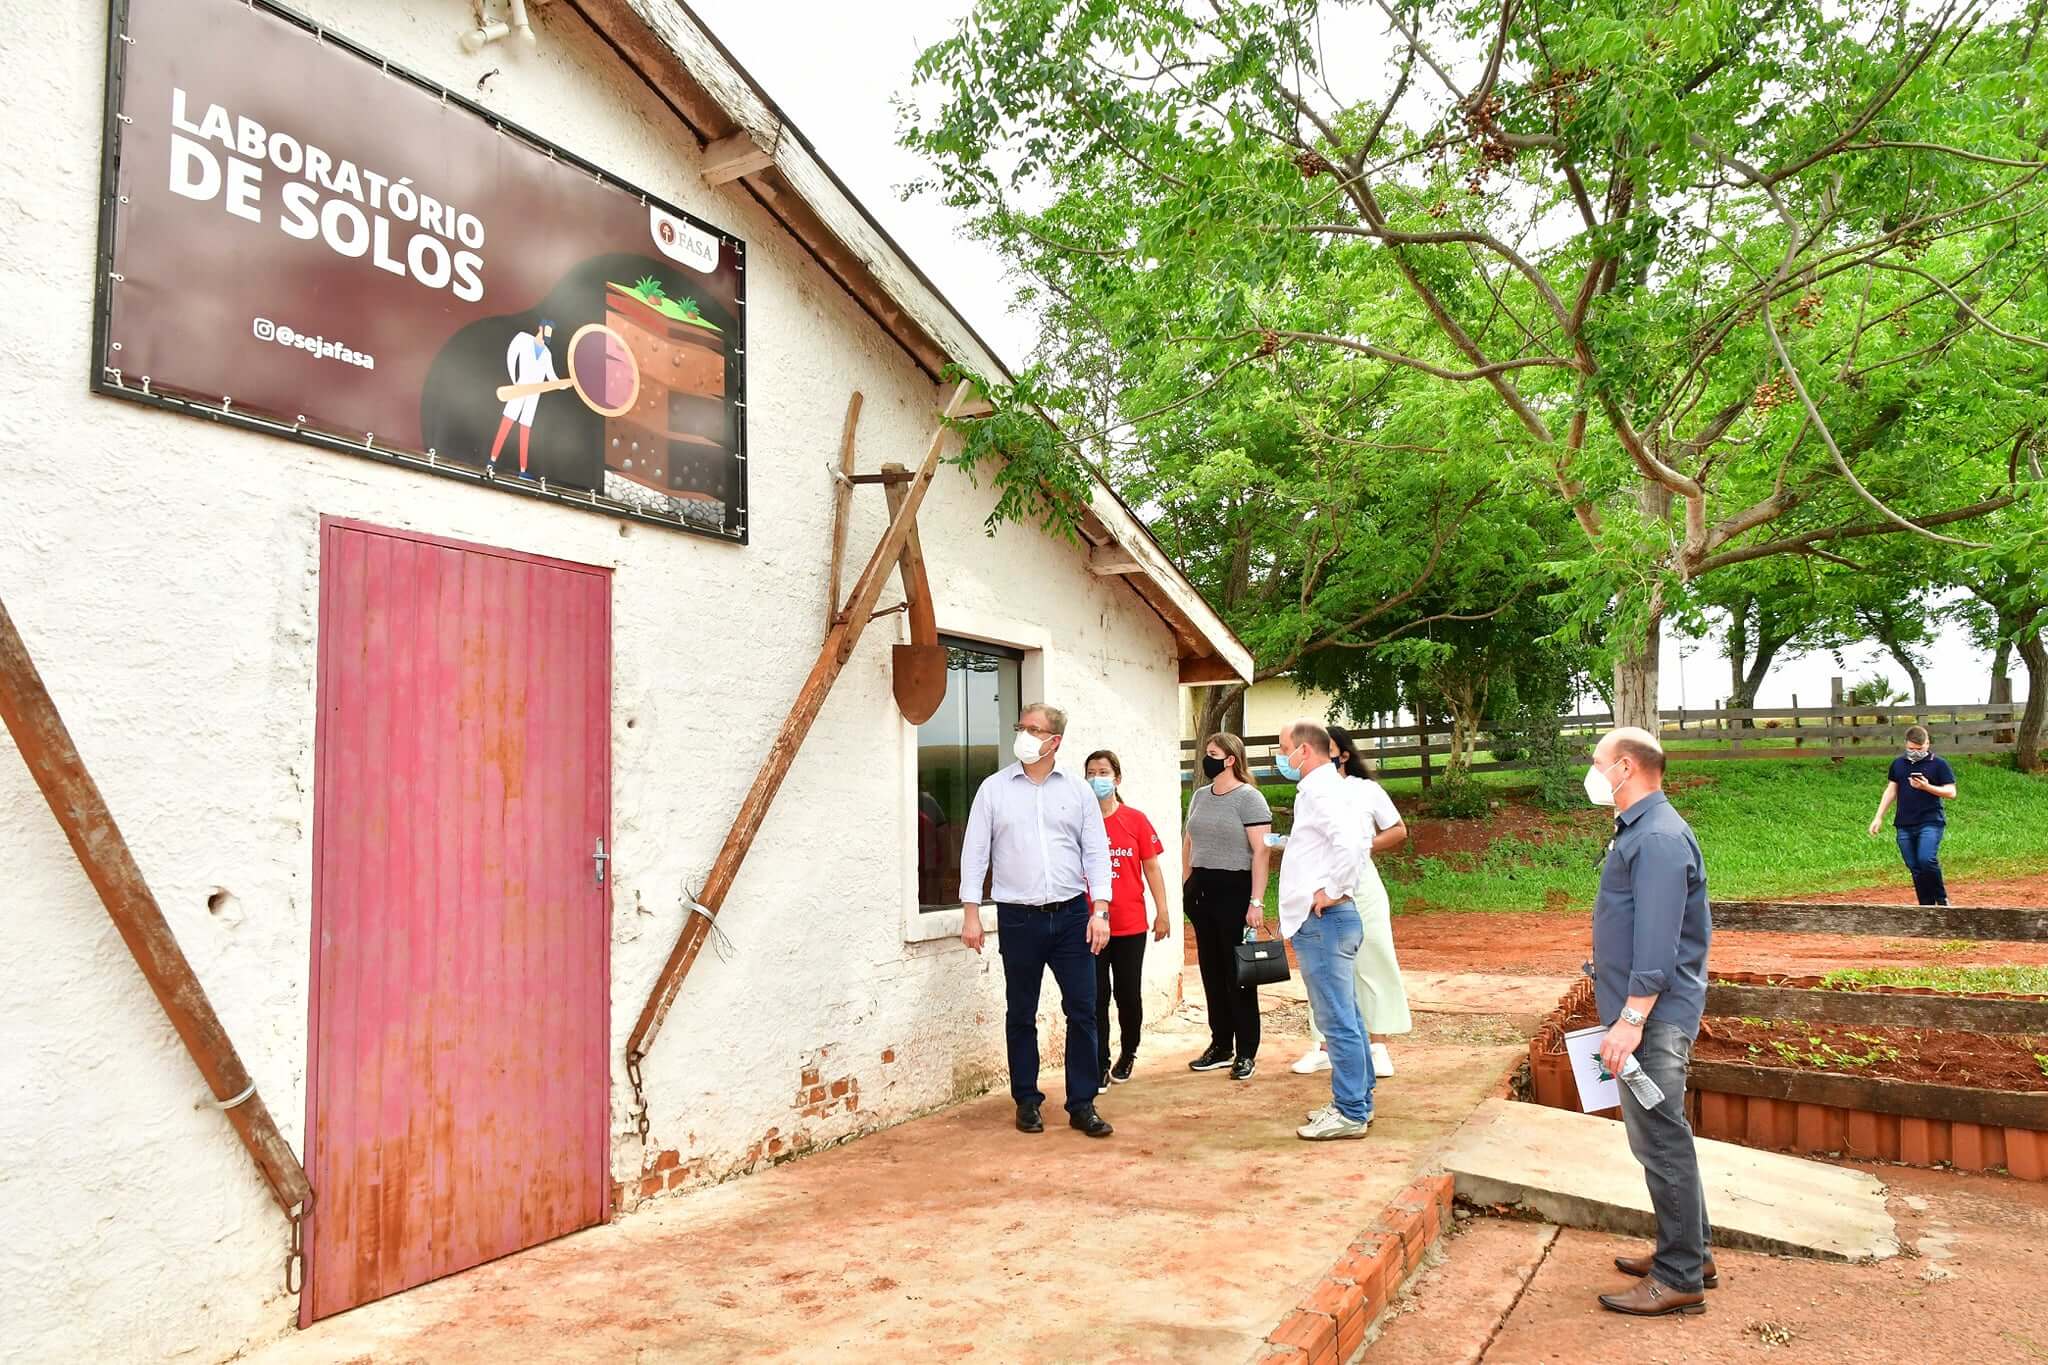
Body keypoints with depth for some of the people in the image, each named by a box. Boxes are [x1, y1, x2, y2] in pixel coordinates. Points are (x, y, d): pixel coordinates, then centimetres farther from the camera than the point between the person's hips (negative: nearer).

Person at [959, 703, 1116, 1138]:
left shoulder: (1078, 791, 5)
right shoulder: (994, 789, 3)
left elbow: (1096, 853, 4)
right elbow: (975, 852, 2)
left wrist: (1099, 910, -4)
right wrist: (970, 912, -3)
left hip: (1071, 914, 1)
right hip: (1019, 918, 0)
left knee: (1082, 1011, 1)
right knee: (1021, 1014, 8)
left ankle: (1082, 1104, 12)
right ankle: (1027, 1102, 21)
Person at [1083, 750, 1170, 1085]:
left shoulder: (1135, 819, 0)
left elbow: (1151, 868, 3)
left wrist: (1162, 912, 1)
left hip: (1130, 925, 0)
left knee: (1129, 995, 10)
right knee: (1096, 998, 2)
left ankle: (1128, 1054, 31)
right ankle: (1100, 1066, 11)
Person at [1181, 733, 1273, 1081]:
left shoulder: (1248, 798, -9)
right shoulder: (1199, 796, 12)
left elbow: (1261, 852, -13)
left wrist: (1257, 902, -18)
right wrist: (1188, 885, 15)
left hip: (1235, 889, -6)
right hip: (1202, 890, 7)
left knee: (1238, 974, -1)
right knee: (1211, 971, 11)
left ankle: (1246, 1053, 9)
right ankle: (1221, 1046, 21)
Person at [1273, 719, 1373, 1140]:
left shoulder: (1321, 790, -15)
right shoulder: (1326, 786, 16)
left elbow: (1350, 843, -30)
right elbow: (1349, 843, 22)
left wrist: (1331, 891, -20)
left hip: (1322, 920, -11)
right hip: (1323, 920, 11)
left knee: (1338, 1021, -3)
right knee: (1345, 1018, 17)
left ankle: (1350, 1113, 4)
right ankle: (1357, 1102, 26)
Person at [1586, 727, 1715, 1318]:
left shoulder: (1659, 838, -19)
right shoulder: (1637, 831, 14)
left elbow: (1657, 942, -24)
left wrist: (1632, 1019, -25)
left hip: (1655, 1016, -11)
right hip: (1642, 1011, 11)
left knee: (1660, 1139, -3)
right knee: (1661, 1136, 18)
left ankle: (1680, 1279, 7)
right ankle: (1688, 1253, 30)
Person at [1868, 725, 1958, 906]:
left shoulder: (1939, 764, 0)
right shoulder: (1898, 763, 13)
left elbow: (1951, 793, -2)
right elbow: (1891, 790, 17)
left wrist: (1927, 787, -18)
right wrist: (1878, 817, 12)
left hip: (1931, 822, -4)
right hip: (1904, 825, 4)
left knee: (1927, 860, -21)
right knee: (1915, 869, 5)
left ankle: (1942, 900, -1)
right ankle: (1927, 908, 13)